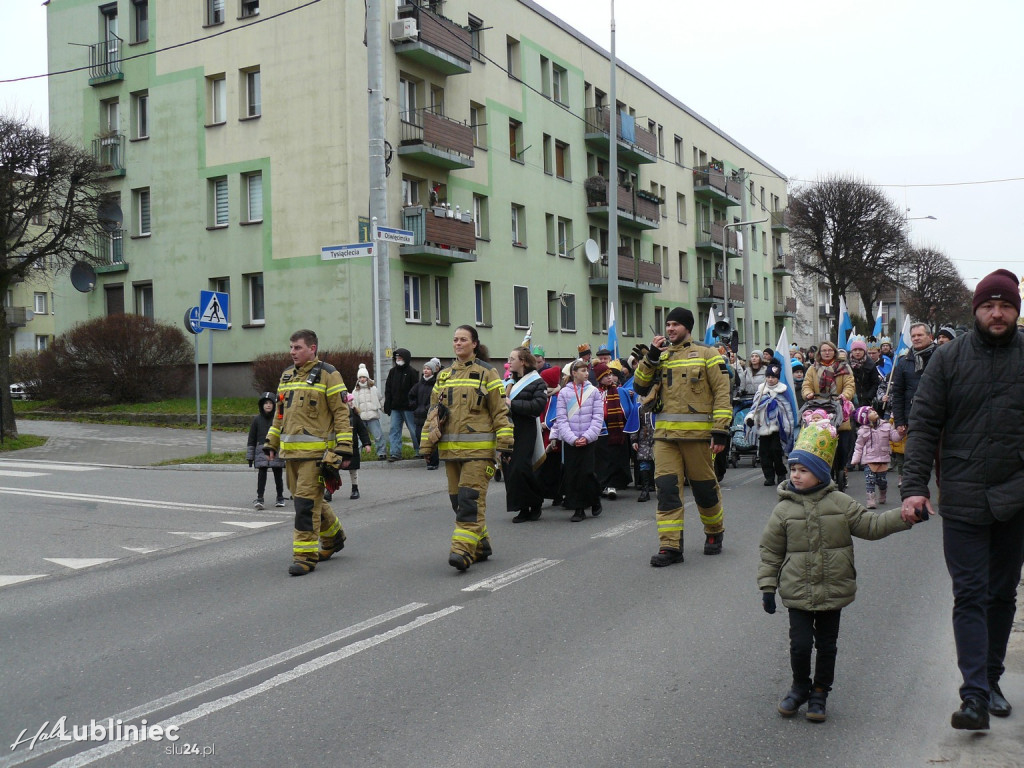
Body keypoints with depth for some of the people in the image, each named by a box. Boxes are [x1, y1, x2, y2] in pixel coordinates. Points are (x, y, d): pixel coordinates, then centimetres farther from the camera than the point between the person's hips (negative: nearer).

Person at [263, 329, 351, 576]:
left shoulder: (327, 374, -6)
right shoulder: (287, 375, 16)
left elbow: (341, 413, -8)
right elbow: (280, 413, 24)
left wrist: (344, 449, -13)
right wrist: (271, 443, 21)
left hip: (316, 451, -7)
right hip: (291, 451, 7)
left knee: (306, 501, -9)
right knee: (307, 498, 15)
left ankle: (305, 555, -1)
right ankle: (333, 537, 35)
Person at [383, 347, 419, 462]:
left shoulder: (411, 372, -4)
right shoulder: (392, 372, 11)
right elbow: (388, 389, 12)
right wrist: (387, 406, 5)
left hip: (408, 407, -5)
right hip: (395, 407, 5)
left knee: (413, 429, 2)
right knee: (394, 429, 2)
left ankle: (419, 451, 15)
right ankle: (395, 452, 4)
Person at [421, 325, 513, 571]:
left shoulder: (487, 373, 1)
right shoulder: (444, 375, 17)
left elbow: (500, 411, -1)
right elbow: (433, 410, 20)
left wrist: (504, 444, -7)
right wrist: (427, 444, 15)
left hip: (478, 448, -6)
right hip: (450, 448, 6)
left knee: (471, 498, -14)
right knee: (458, 499, 8)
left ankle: (463, 549, -17)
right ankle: (480, 545, 21)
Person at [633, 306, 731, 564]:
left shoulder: (706, 354, 2)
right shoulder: (661, 356, 15)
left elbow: (722, 392, -3)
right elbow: (640, 388, 7)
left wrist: (720, 430, -11)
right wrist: (650, 356, -3)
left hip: (697, 432, -3)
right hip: (665, 433, 3)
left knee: (704, 486, 8)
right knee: (666, 487, -4)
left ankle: (714, 533, 32)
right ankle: (670, 546, 0)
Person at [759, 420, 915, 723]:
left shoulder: (840, 503, -2)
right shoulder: (784, 510, -5)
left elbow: (871, 525, 2)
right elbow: (770, 551, 0)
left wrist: (904, 516, -10)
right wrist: (767, 587, -1)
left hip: (832, 592, 1)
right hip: (797, 593, -1)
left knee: (826, 645, 10)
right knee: (800, 643, -3)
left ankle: (819, 692, 27)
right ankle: (800, 686, 23)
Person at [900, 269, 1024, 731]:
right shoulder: (949, 357, -1)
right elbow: (924, 424, -3)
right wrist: (914, 486, -12)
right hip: (963, 498, -2)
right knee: (970, 595, -3)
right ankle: (975, 695, -3)